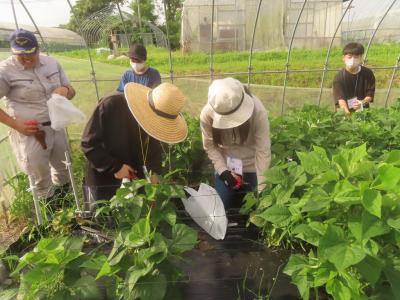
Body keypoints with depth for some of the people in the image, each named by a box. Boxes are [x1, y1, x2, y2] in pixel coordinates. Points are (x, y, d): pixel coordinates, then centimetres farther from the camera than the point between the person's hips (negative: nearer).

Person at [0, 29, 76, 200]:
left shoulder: (52, 63, 2)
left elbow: (71, 92, 10)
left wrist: (65, 91, -14)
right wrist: (15, 124, -20)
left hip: (56, 128, 6)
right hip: (30, 133, -5)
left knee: (63, 167, 23)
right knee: (40, 177, 8)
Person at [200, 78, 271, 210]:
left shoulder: (258, 111, -29)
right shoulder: (207, 114, -24)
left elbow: (263, 151, -27)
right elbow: (210, 146, -11)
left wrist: (262, 188, -28)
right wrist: (223, 171, -22)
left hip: (253, 167, -1)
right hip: (225, 167, 2)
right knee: (225, 207, 7)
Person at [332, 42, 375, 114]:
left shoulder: (368, 74, 1)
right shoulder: (339, 77, -9)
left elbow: (370, 94, 1)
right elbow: (340, 99, -21)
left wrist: (362, 103, -21)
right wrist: (347, 112, -37)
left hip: (362, 110, 2)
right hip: (344, 111, -2)